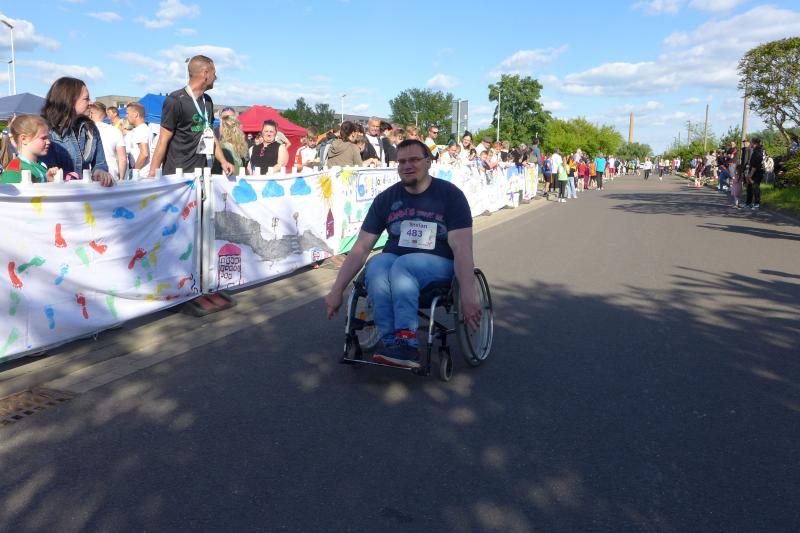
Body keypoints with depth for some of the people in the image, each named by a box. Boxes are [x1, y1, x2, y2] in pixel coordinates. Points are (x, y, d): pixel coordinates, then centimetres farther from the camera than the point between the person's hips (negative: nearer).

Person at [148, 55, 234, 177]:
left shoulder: (207, 101, 11)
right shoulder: (175, 101, -10)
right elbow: (163, 141, -11)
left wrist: (223, 161, 8)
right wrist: (152, 174, -14)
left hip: (201, 173, 6)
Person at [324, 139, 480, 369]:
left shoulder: (450, 195, -4)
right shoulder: (386, 199, 5)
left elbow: (461, 248, -13)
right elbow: (361, 248, 2)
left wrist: (467, 294, -25)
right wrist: (337, 290, -4)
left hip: (437, 263, -3)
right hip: (394, 258, 3)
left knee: (402, 266, -34)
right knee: (375, 267, -31)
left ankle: (405, 344, -35)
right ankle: (394, 345, -31)